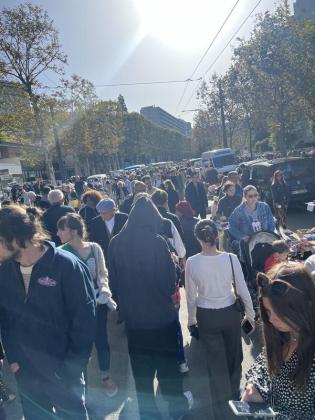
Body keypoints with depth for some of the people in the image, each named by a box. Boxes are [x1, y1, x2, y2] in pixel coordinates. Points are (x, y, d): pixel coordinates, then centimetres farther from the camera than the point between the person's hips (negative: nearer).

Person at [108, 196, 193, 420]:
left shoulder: (116, 243, -9)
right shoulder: (157, 241, -20)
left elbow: (113, 282, 0)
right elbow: (171, 279, -14)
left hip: (133, 318, 3)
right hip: (161, 315, -2)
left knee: (141, 369, 20)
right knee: (168, 365, 20)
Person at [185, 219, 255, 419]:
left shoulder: (192, 262, -17)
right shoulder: (231, 258, -16)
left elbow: (191, 297, -8)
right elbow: (243, 291, -9)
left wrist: (191, 320, 8)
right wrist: (251, 315, 7)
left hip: (206, 317, -1)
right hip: (230, 313, 1)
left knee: (216, 363, 17)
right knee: (234, 355, 27)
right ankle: (234, 393, 53)